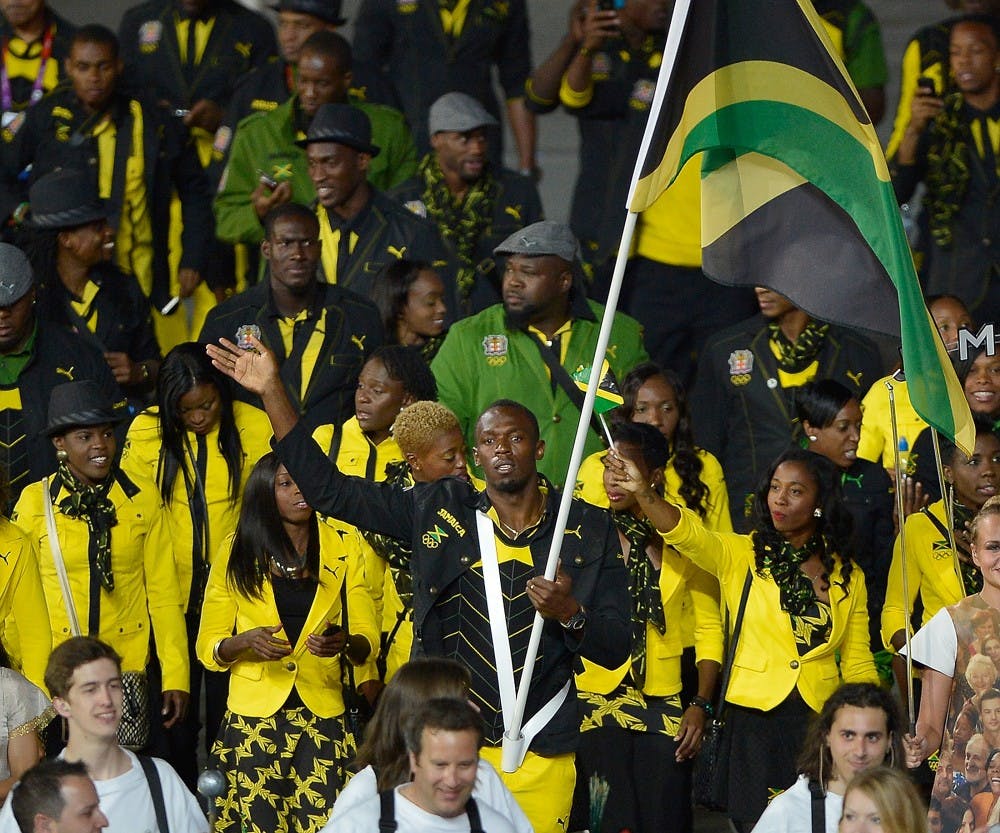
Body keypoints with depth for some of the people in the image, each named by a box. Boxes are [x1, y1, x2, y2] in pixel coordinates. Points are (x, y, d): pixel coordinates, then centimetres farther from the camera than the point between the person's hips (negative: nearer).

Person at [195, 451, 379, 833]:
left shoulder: (343, 546, 5)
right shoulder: (237, 552, 4)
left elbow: (367, 639, 3)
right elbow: (208, 647, 3)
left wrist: (345, 642, -20)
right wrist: (247, 641, -18)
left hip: (322, 714, 0)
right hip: (254, 715, 0)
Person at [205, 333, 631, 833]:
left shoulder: (588, 532, 3)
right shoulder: (439, 512, 5)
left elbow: (615, 649, 2)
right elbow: (329, 489, 5)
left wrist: (570, 615, -19)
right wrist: (271, 392, 0)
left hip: (540, 759, -1)